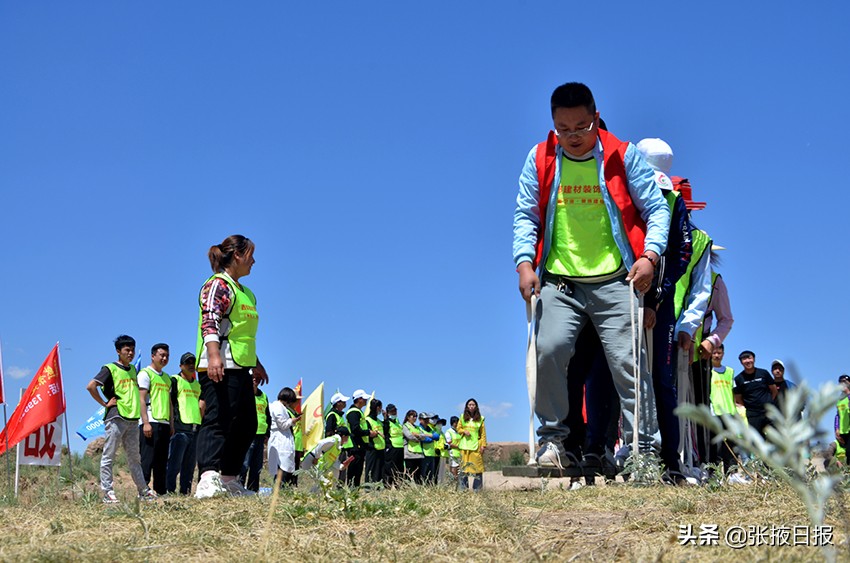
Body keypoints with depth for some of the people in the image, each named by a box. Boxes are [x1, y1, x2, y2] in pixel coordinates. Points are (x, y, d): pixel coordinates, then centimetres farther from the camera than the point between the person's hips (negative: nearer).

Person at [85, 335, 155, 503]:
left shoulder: (133, 369, 16)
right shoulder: (110, 369, -4)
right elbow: (91, 386, -14)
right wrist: (105, 404, -11)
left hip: (133, 419, 7)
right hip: (116, 418, -7)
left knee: (134, 458, 12)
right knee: (109, 456, -4)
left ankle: (143, 491, 16)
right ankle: (108, 492, -4)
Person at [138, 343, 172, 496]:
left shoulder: (167, 378, 22)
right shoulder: (145, 374, -1)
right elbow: (141, 399, -9)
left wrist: (172, 424, 17)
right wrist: (145, 423, -17)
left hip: (164, 423, 8)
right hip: (151, 422, -8)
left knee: (162, 461, 8)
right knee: (147, 459, -9)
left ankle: (161, 491, 11)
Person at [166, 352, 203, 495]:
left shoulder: (198, 384, 22)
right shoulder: (175, 380, 2)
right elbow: (170, 403, -5)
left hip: (195, 429, 7)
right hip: (180, 428, -7)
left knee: (190, 465, 8)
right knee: (174, 464, -9)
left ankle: (186, 492, 12)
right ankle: (169, 491, -8)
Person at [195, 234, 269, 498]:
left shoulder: (245, 292, 25)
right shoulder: (218, 285, -5)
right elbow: (209, 322, -19)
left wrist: (256, 364, 35)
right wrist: (214, 355, -32)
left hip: (241, 368, 10)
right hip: (220, 367, -10)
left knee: (246, 425, 11)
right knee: (218, 421, -19)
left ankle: (228, 479, 19)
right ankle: (208, 480, -27)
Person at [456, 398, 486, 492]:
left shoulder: (480, 419, 5)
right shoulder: (462, 417, 10)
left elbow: (483, 433, 5)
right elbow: (458, 429, 14)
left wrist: (483, 445, -3)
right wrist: (464, 431, -7)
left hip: (476, 446, -1)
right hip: (464, 445, 1)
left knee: (477, 466, -6)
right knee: (464, 466, 0)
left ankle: (477, 489, -3)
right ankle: (463, 488, 4)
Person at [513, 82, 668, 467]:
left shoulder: (624, 156, 1)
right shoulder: (539, 159, 6)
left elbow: (656, 208, 3)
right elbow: (526, 215, 8)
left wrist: (649, 254, -12)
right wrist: (525, 262, -6)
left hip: (614, 281, -1)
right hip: (558, 281, 1)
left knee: (627, 360, -5)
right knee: (549, 349, -16)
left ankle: (643, 446, 4)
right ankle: (552, 438, 1)